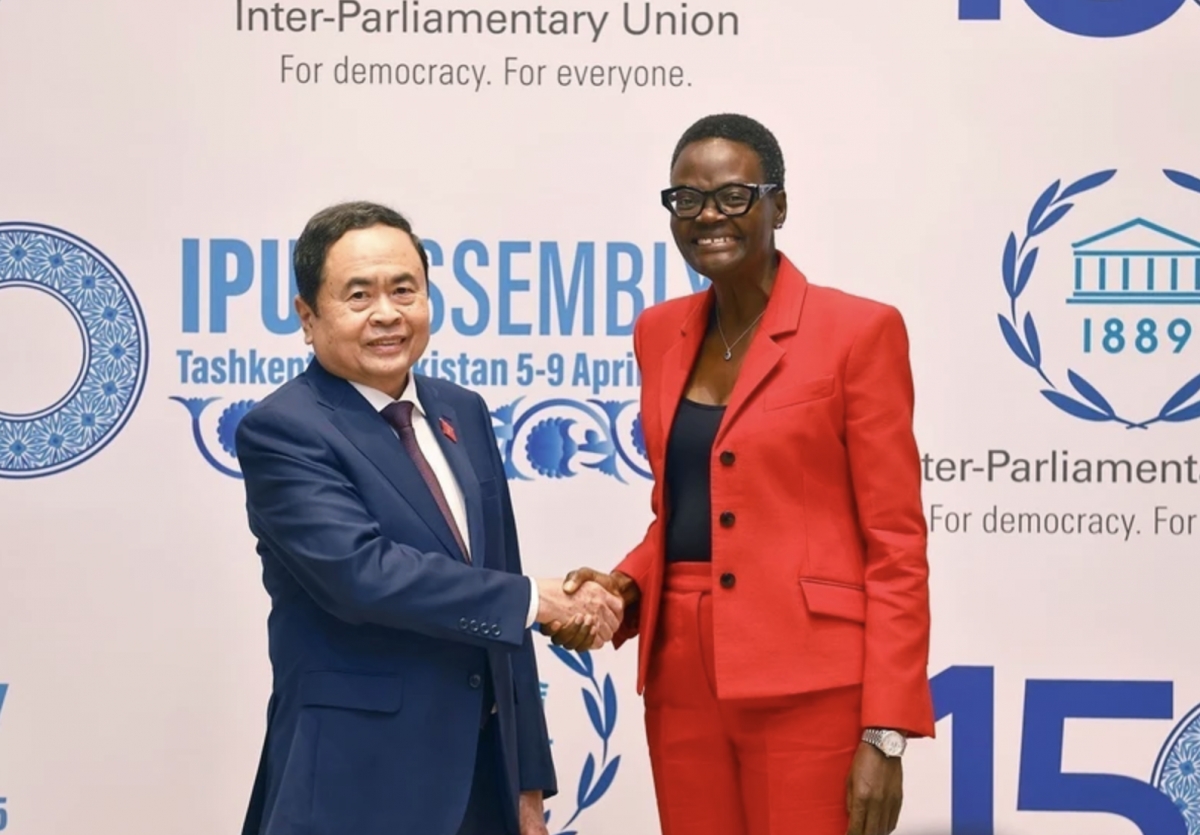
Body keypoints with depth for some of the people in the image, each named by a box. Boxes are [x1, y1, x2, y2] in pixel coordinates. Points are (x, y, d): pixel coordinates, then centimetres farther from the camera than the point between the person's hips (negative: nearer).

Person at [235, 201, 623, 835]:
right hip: (357, 782, -6)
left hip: (482, 775, 6)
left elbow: (499, 614, 12)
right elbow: (363, 572, -24)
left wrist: (527, 780, 12)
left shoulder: (463, 414, 11)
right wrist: (535, 599, -16)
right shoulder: (281, 431, -10)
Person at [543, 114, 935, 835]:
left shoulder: (857, 330, -7)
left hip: (809, 688, -5)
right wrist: (624, 588, -2)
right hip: (682, 681, 6)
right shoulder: (660, 334, 11)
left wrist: (886, 734, -13)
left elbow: (896, 545, -8)